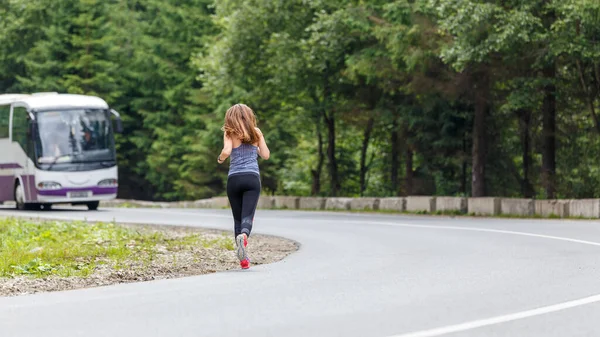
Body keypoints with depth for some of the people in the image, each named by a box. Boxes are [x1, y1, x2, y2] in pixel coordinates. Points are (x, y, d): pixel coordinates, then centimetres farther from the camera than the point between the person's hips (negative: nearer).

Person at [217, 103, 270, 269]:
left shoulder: (229, 133, 4)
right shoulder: (256, 132, 10)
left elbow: (226, 151, -12)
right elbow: (265, 155, 12)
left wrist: (220, 159, 10)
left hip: (234, 178, 0)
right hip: (252, 177, 0)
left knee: (237, 218, 9)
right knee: (247, 217, -10)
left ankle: (243, 259, 4)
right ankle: (243, 236, -44)